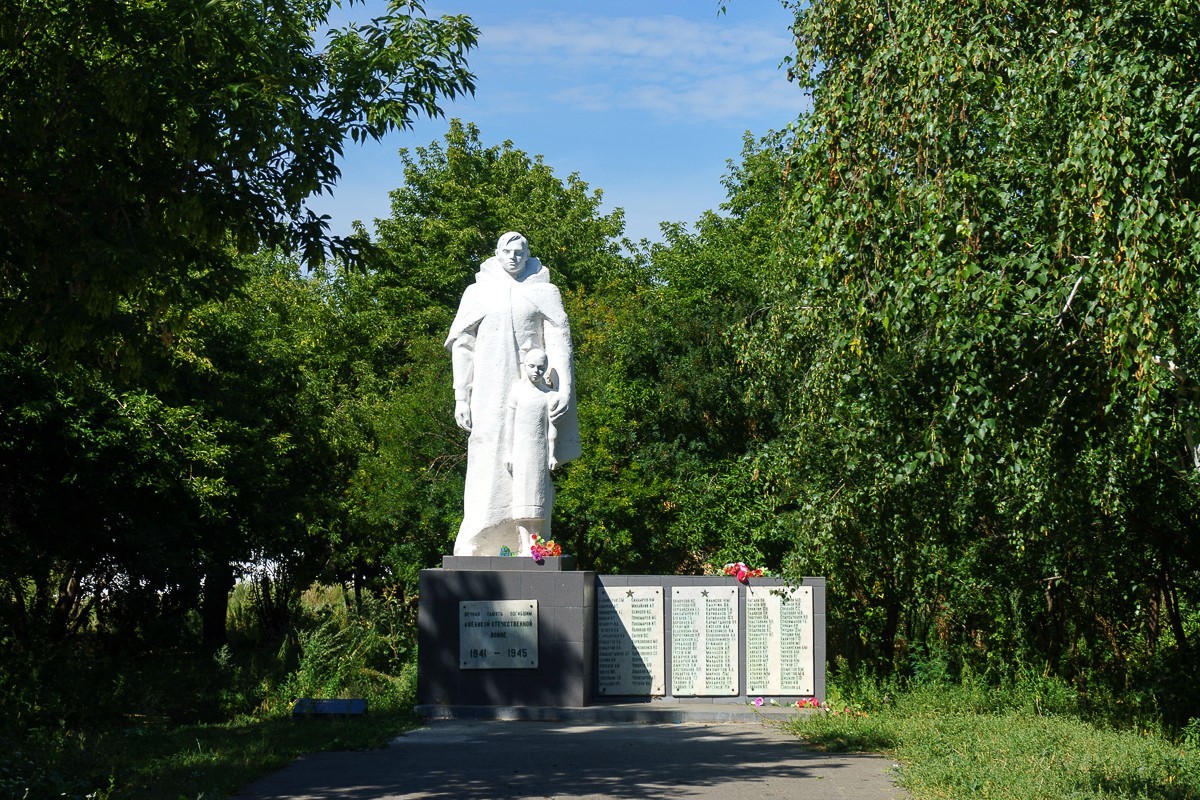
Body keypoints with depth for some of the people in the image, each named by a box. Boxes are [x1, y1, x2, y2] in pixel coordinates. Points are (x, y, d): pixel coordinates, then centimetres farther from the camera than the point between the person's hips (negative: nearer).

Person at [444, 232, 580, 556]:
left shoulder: (543, 293, 10)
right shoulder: (478, 293, 12)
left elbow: (559, 342, 3)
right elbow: (462, 345, 12)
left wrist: (562, 389, -10)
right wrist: (461, 397, 5)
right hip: (489, 395, 0)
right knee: (488, 469, -6)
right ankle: (477, 548, -7)